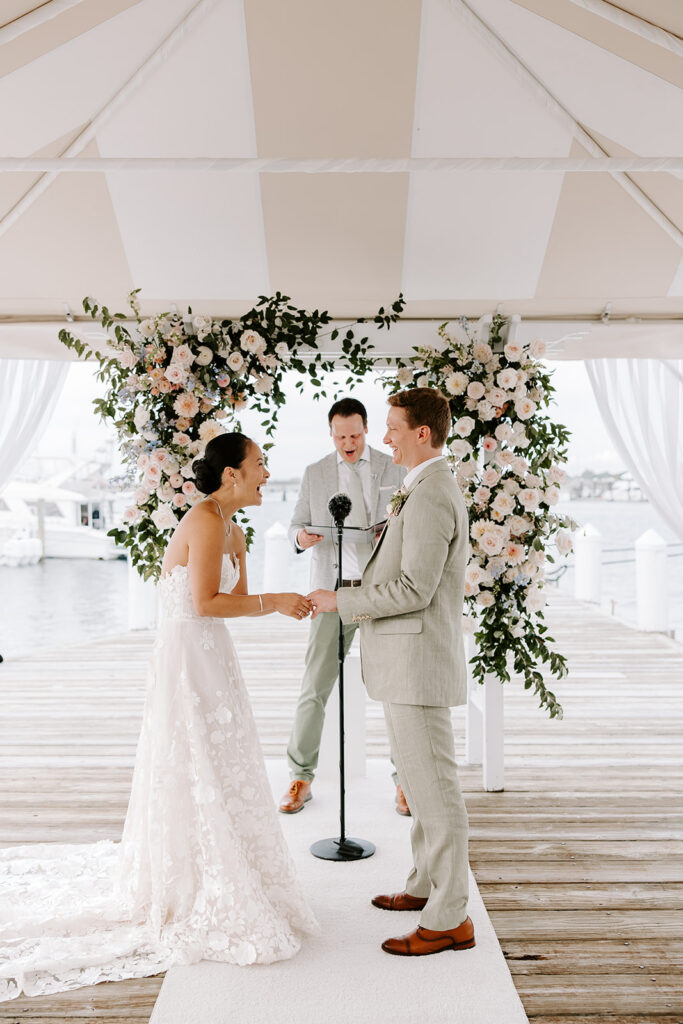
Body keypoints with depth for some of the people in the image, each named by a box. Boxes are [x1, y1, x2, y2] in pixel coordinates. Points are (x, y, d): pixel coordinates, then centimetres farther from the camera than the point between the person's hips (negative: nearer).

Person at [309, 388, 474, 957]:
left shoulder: (430, 495, -19)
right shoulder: (431, 489, 15)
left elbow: (414, 589, -24)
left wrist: (341, 600, -15)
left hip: (418, 662, -11)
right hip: (407, 661, 11)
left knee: (435, 789, -1)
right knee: (421, 781, 21)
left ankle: (449, 920, 11)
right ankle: (427, 885, 36)